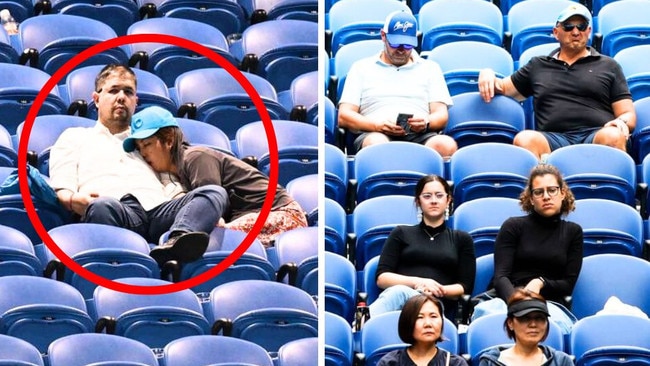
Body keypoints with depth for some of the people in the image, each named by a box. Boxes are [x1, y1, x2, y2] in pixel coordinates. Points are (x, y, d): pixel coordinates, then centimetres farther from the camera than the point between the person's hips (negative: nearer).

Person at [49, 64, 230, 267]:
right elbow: (62, 192, 16)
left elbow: (174, 188, 27)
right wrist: (74, 200, -11)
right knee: (101, 207, -41)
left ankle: (175, 244, -57)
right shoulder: (74, 136, 32)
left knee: (215, 193, -26)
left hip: (157, 208, 3)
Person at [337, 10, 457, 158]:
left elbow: (441, 116, 17)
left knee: (446, 145, -37)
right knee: (376, 143, -42)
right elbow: (344, 117, 13)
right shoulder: (362, 68, 23)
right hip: (378, 134, -1)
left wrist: (426, 123, -9)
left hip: (419, 135, 1)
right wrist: (378, 125, -8)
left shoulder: (430, 68, 27)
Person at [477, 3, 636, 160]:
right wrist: (488, 75, 11)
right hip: (553, 136, 1)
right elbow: (503, 88, 35)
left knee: (612, 137, -39)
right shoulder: (538, 65, 30)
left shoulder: (609, 66, 24)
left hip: (596, 135, -1)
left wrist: (621, 123, -7)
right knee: (525, 139, -35)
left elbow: (629, 115, 19)